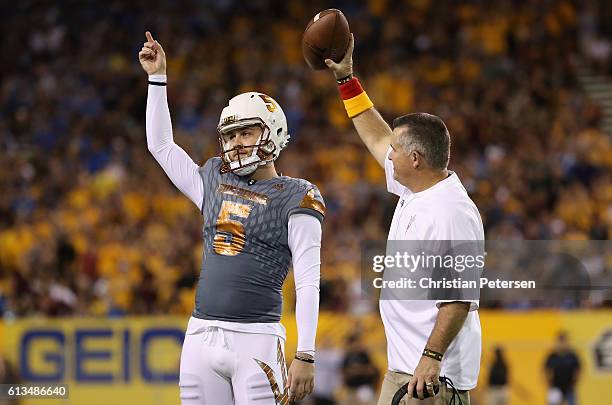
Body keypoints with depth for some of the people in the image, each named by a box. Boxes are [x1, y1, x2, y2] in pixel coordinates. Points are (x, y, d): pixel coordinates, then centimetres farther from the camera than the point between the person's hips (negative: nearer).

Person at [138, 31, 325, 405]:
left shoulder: (295, 198, -2)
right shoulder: (215, 181, 15)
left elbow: (308, 283, -6)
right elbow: (161, 145, 30)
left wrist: (305, 356, -13)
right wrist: (158, 78, 27)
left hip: (256, 342, -6)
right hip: (202, 334, 6)